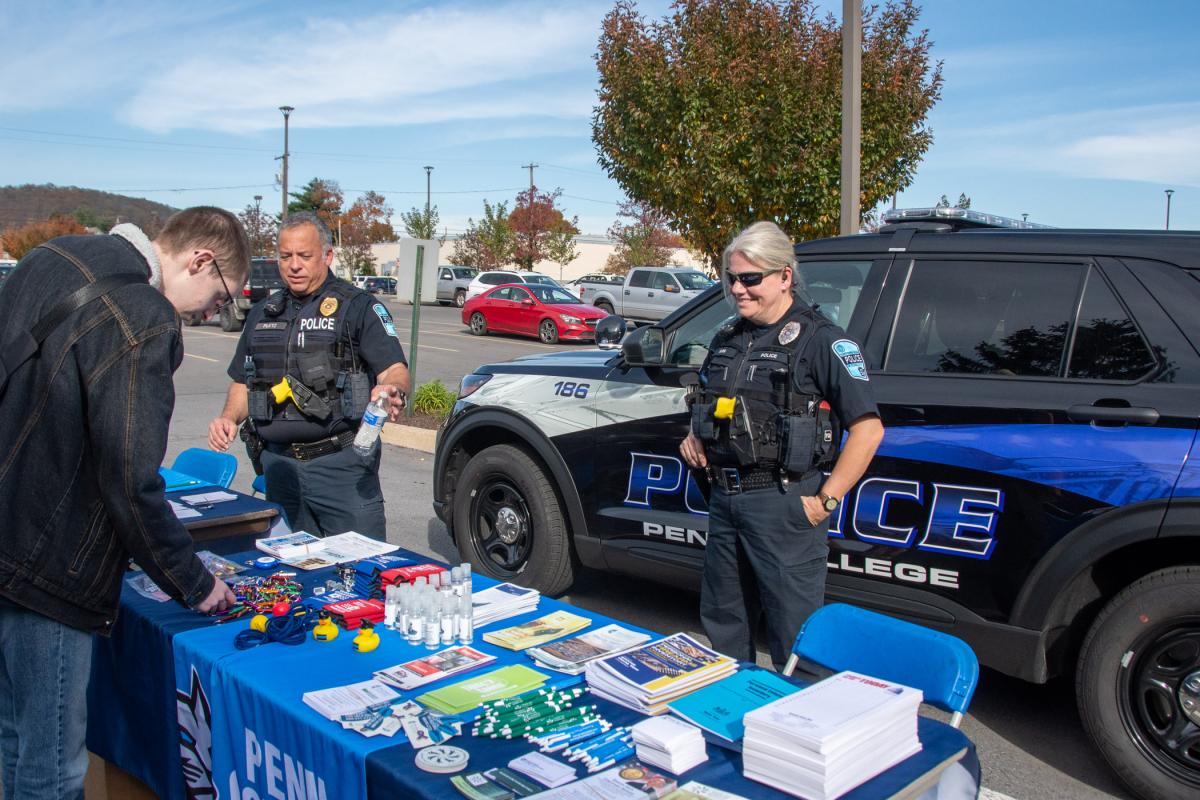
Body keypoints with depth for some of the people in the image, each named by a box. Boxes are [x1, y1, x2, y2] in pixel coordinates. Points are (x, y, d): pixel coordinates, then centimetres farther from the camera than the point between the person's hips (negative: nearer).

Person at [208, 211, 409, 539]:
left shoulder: (358, 307, -1)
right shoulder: (262, 314, 16)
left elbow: (394, 369, -11)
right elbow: (243, 382, 23)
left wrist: (391, 390, -34)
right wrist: (229, 417, 3)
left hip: (342, 463, -5)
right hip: (279, 465, 5)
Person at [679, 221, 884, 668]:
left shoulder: (821, 341, -10)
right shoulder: (727, 340, 13)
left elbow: (868, 429, -14)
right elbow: (704, 407, 29)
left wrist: (826, 501, -16)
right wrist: (694, 438, 8)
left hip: (783, 505, -8)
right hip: (724, 498, 8)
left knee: (794, 638, 1)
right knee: (721, 624, 20)